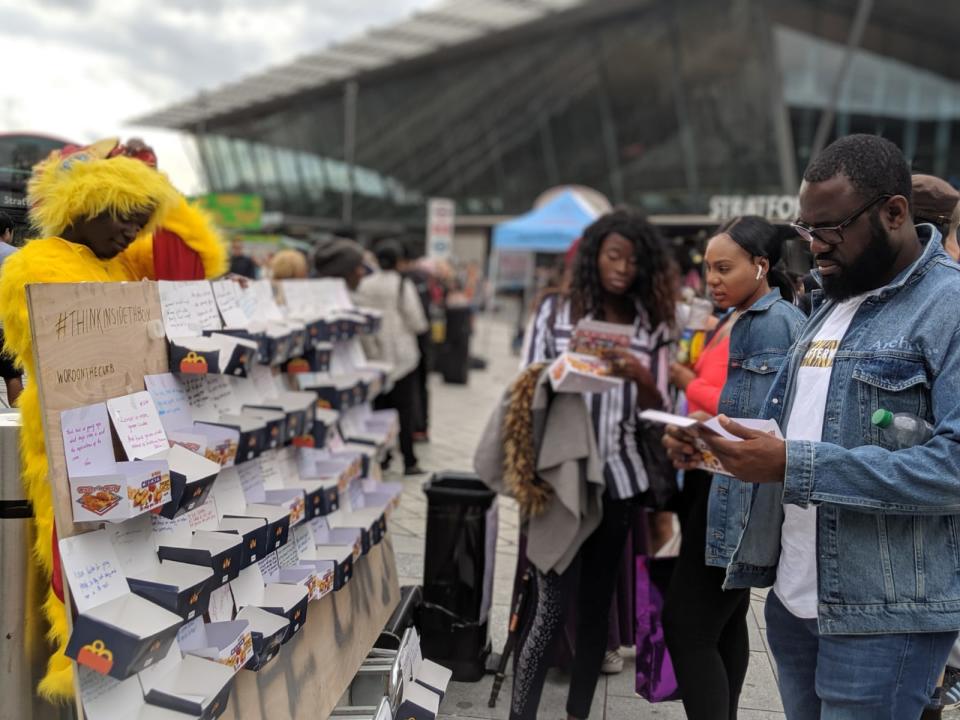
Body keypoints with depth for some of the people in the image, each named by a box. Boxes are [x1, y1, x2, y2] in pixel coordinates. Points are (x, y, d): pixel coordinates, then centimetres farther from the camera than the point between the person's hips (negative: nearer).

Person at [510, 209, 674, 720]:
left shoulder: (652, 326, 6)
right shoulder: (554, 311, 1)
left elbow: (657, 412, 3)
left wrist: (639, 377, -17)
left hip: (619, 481, 3)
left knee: (597, 604, 11)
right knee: (553, 605, -7)